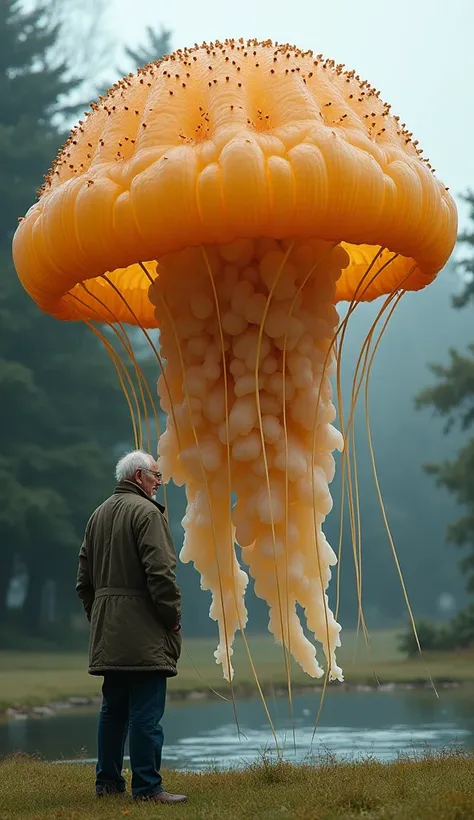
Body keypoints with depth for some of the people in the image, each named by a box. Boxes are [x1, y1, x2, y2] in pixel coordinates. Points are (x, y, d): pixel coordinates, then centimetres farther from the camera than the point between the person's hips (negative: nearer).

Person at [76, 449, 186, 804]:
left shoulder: (98, 515, 16)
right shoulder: (146, 512, -10)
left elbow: (85, 579, 19)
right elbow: (160, 573, -18)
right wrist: (173, 620, -10)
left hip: (108, 635, 9)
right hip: (143, 634, -9)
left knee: (113, 708, 14)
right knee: (146, 712, -7)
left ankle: (108, 781, 19)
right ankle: (147, 787, -7)